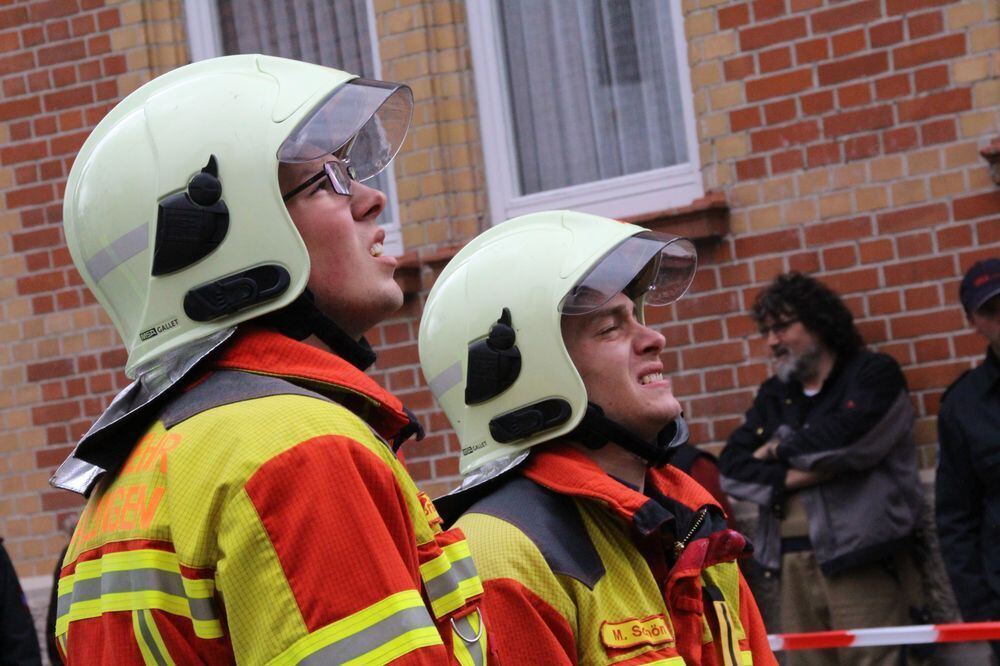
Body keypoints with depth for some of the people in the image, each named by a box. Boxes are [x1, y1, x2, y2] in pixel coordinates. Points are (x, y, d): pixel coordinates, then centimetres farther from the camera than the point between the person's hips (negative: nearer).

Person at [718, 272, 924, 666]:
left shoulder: (873, 374, 3)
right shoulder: (773, 395, 20)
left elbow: (846, 438, -16)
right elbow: (732, 470, 8)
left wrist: (781, 449, 1)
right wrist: (796, 476, -9)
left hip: (862, 559, -5)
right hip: (792, 563, 5)